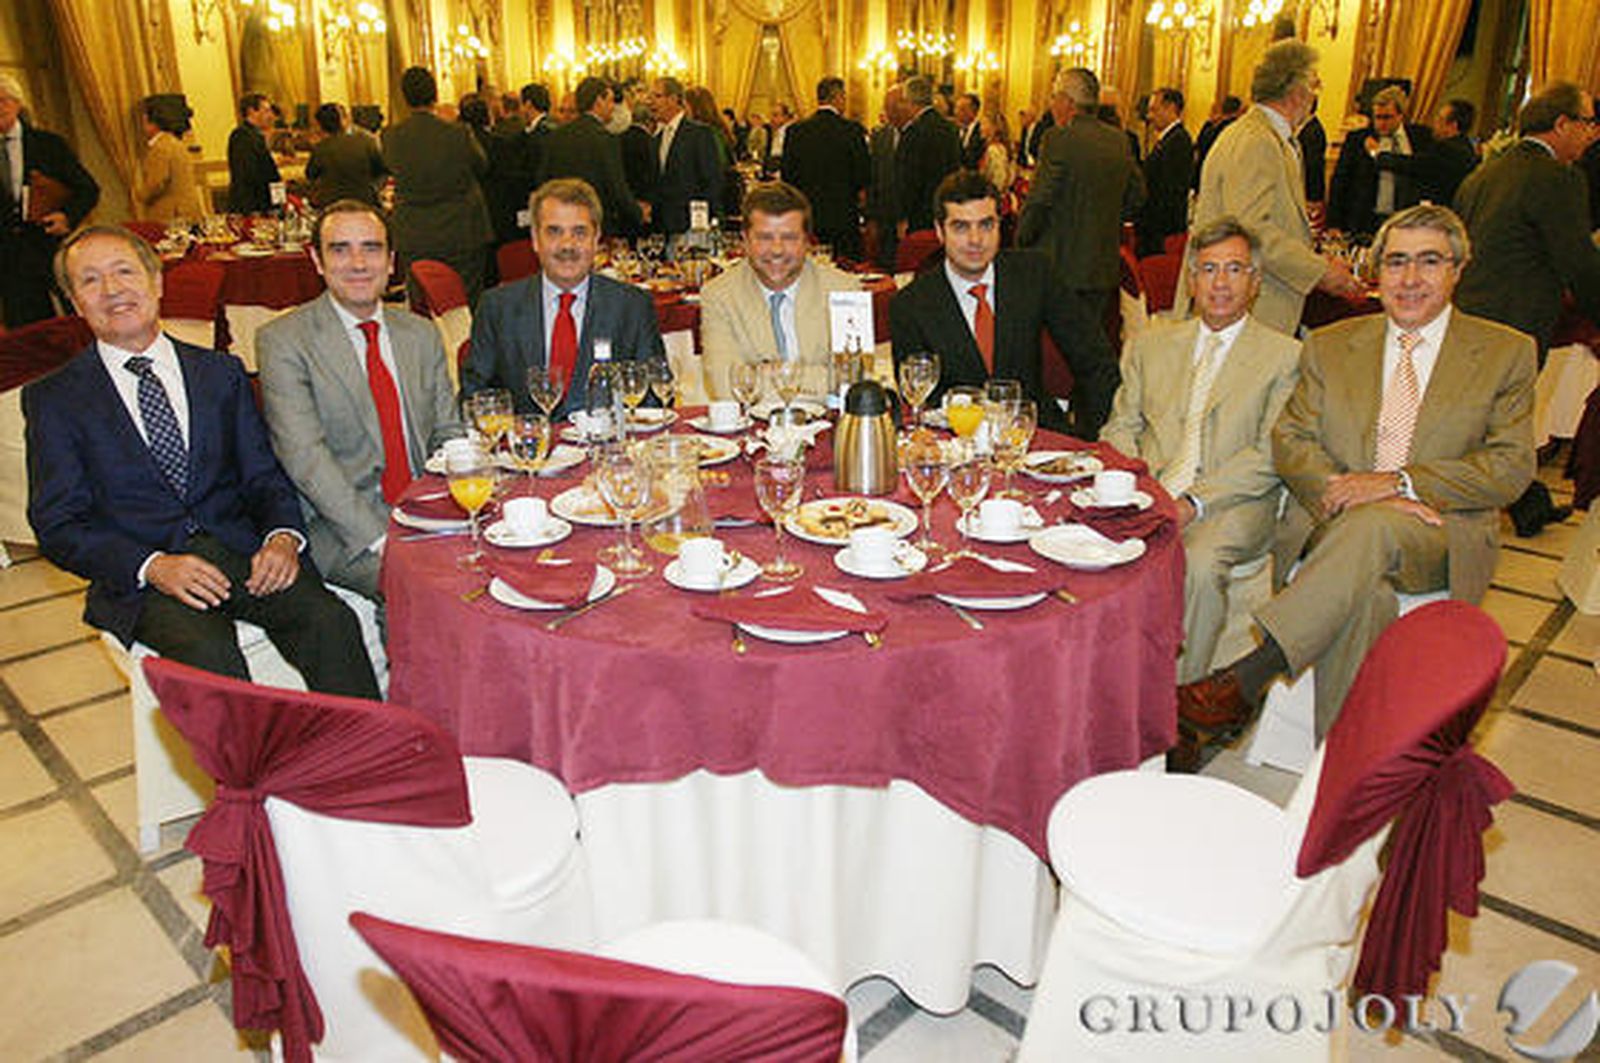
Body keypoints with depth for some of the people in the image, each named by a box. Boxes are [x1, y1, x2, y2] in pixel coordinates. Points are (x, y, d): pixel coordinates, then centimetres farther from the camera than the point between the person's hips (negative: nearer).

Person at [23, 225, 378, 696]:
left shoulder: (221, 372, 17)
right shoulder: (53, 399, 10)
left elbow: (264, 476, 13)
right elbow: (58, 525, 2)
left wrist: (282, 535, -10)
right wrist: (153, 567, -16)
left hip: (240, 551, 2)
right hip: (138, 576, -2)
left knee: (330, 621, -27)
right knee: (208, 651, -34)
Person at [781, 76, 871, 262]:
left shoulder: (796, 130, 2)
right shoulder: (852, 130, -8)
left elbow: (787, 175, 5)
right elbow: (864, 177, -6)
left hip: (805, 214, 4)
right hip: (843, 216, -3)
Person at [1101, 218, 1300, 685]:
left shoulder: (1284, 356, 9)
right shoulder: (1150, 344, 22)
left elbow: (1269, 457, -1)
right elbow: (1120, 428, 15)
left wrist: (1195, 502, -15)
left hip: (1231, 504, -2)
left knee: (1199, 563, -35)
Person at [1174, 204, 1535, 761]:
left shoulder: (1506, 353, 9)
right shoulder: (1330, 346, 15)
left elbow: (1510, 466, 1)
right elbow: (1289, 441, 6)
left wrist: (1400, 483, -15)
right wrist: (1344, 492, -15)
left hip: (1442, 539, -1)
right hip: (1337, 526, 2)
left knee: (1375, 526, -37)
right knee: (1363, 597, -35)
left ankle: (1243, 679, -40)